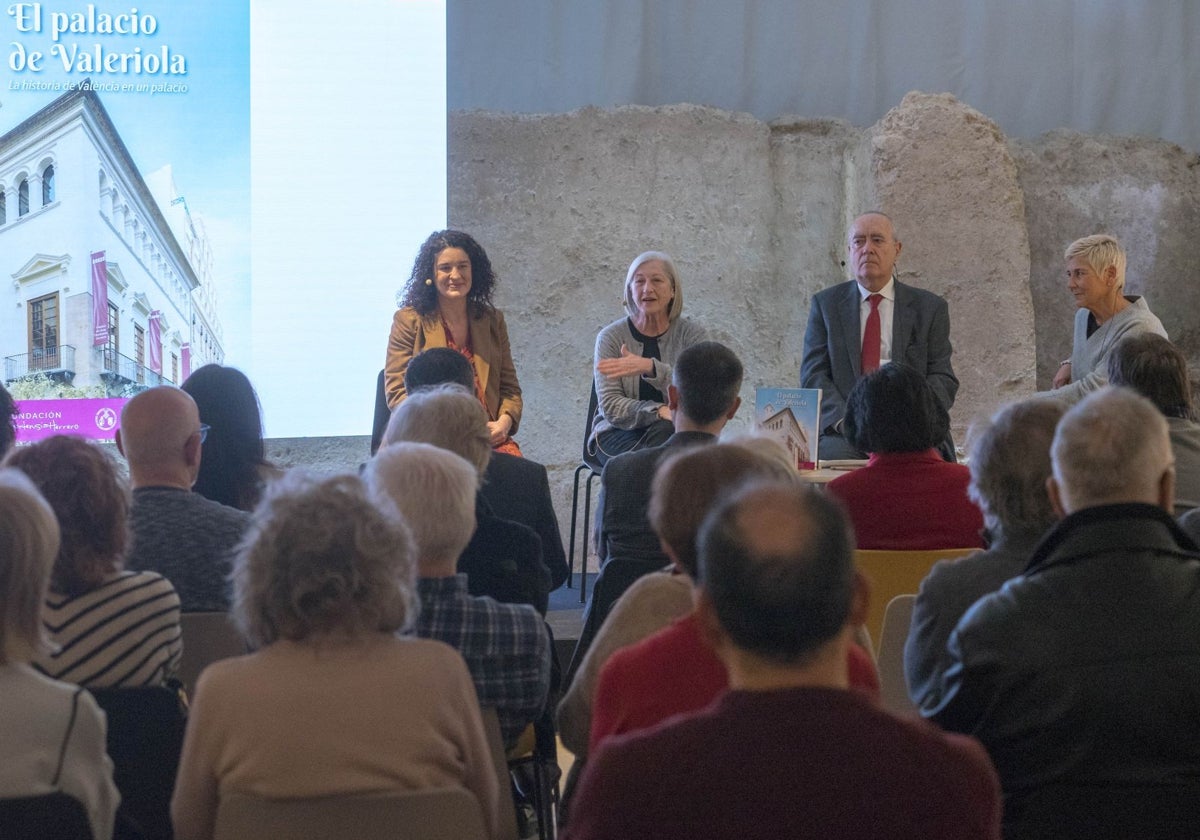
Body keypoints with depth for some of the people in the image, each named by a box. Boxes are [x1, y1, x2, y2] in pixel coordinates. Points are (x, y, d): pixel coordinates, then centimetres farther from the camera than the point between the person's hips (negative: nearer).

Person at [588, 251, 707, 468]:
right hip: (616, 434, -1)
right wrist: (658, 411, -25)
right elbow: (610, 406, -8)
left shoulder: (691, 333, 2)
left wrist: (650, 367, -31)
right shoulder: (611, 337, 0)